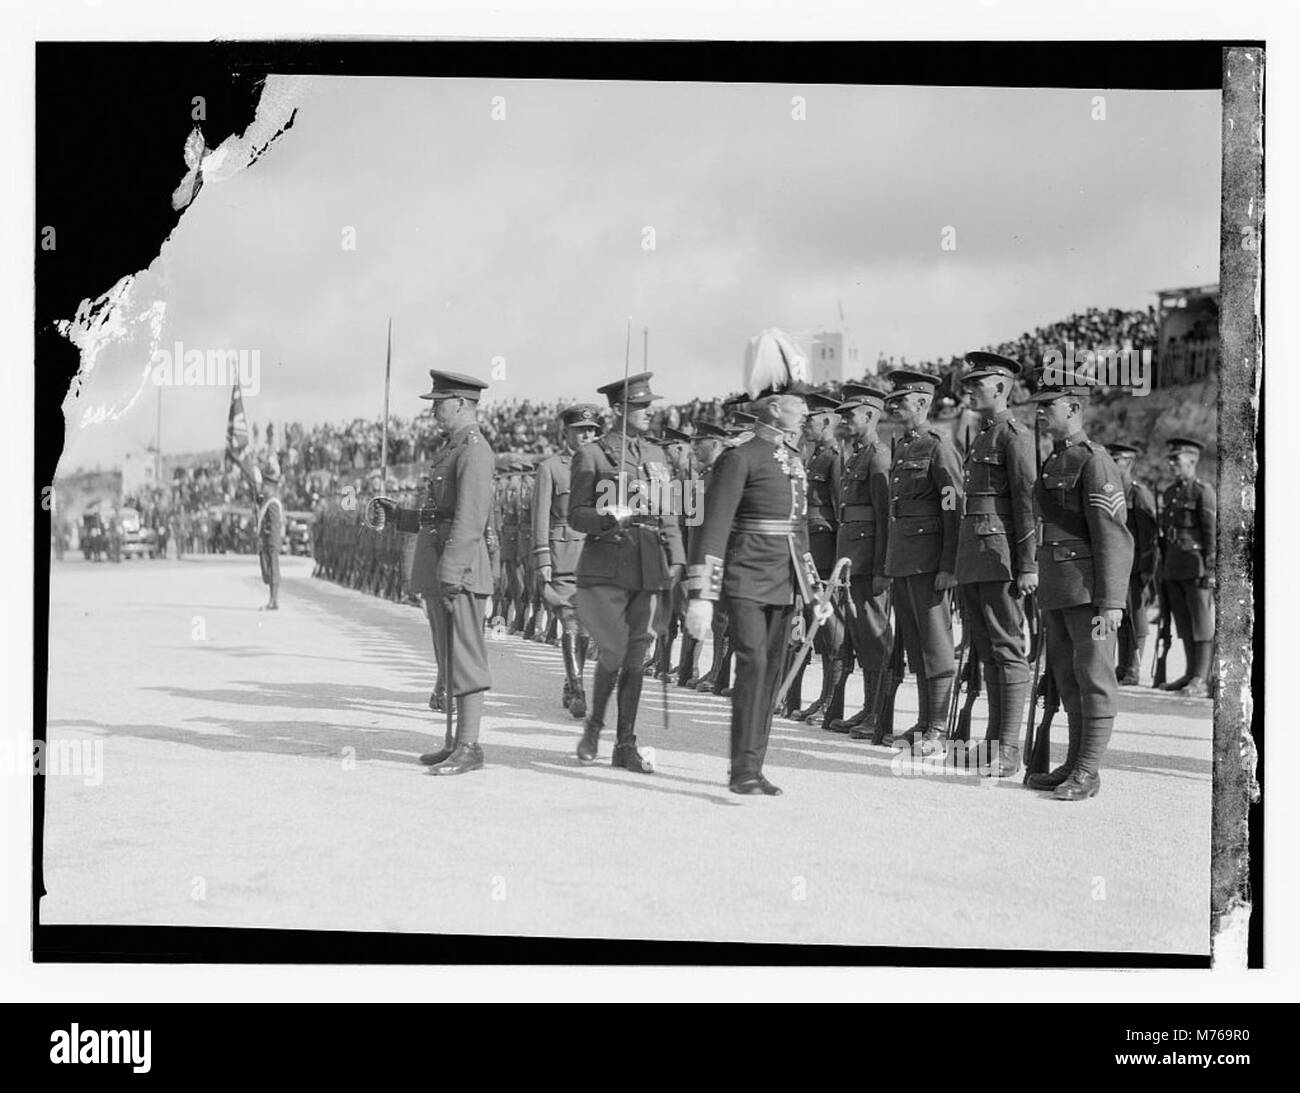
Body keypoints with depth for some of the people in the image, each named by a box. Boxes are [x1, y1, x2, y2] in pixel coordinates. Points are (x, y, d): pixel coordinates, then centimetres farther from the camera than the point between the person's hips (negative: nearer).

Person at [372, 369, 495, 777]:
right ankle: (454, 742, 18)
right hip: (437, 569, 10)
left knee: (464, 658, -8)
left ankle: (469, 747, -6)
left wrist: (450, 571, -25)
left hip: (460, 570, -10)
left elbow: (470, 517, -21)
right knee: (448, 659, 12)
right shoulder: (450, 449, 20)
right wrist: (399, 515, 22)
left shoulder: (473, 450, -12)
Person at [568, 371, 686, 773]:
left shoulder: (655, 454, 15)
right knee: (613, 652, -7)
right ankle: (594, 725, 18)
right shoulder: (591, 455, 0)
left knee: (636, 656, 4)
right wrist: (608, 518, -21)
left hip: (649, 568, 5)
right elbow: (576, 516, -2)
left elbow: (667, 513, 18)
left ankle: (626, 744, 11)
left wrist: (676, 559, 7)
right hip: (606, 567, -4)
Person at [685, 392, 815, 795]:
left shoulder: (796, 464, 16)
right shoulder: (740, 459, -8)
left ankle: (752, 767, 12)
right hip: (747, 577, -7)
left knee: (771, 670, 5)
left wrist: (815, 592, 22)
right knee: (753, 663, -16)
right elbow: (713, 528, -12)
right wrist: (701, 597, -17)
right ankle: (743, 770, -13)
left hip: (785, 581, 7)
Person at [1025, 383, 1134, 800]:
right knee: (1067, 677, 13)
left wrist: (1111, 604, -21)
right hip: (1056, 589, 9)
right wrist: (1045, 598, 20)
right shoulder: (1051, 464, 17)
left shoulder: (1094, 461, -12)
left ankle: (1089, 771, 2)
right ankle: (1074, 764, 20)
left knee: (1093, 676, -2)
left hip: (1089, 587, -9)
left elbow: (1114, 538, -16)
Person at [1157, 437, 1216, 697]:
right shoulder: (1169, 493, 17)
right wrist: (1163, 568, 18)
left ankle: (1202, 680, -4)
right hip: (1173, 566, 8)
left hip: (1196, 565, -8)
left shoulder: (1203, 491, -7)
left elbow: (1212, 532, -11)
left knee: (1202, 622, -4)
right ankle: (1190, 673, 16)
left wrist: (1210, 570, -16)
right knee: (1183, 623, 10)